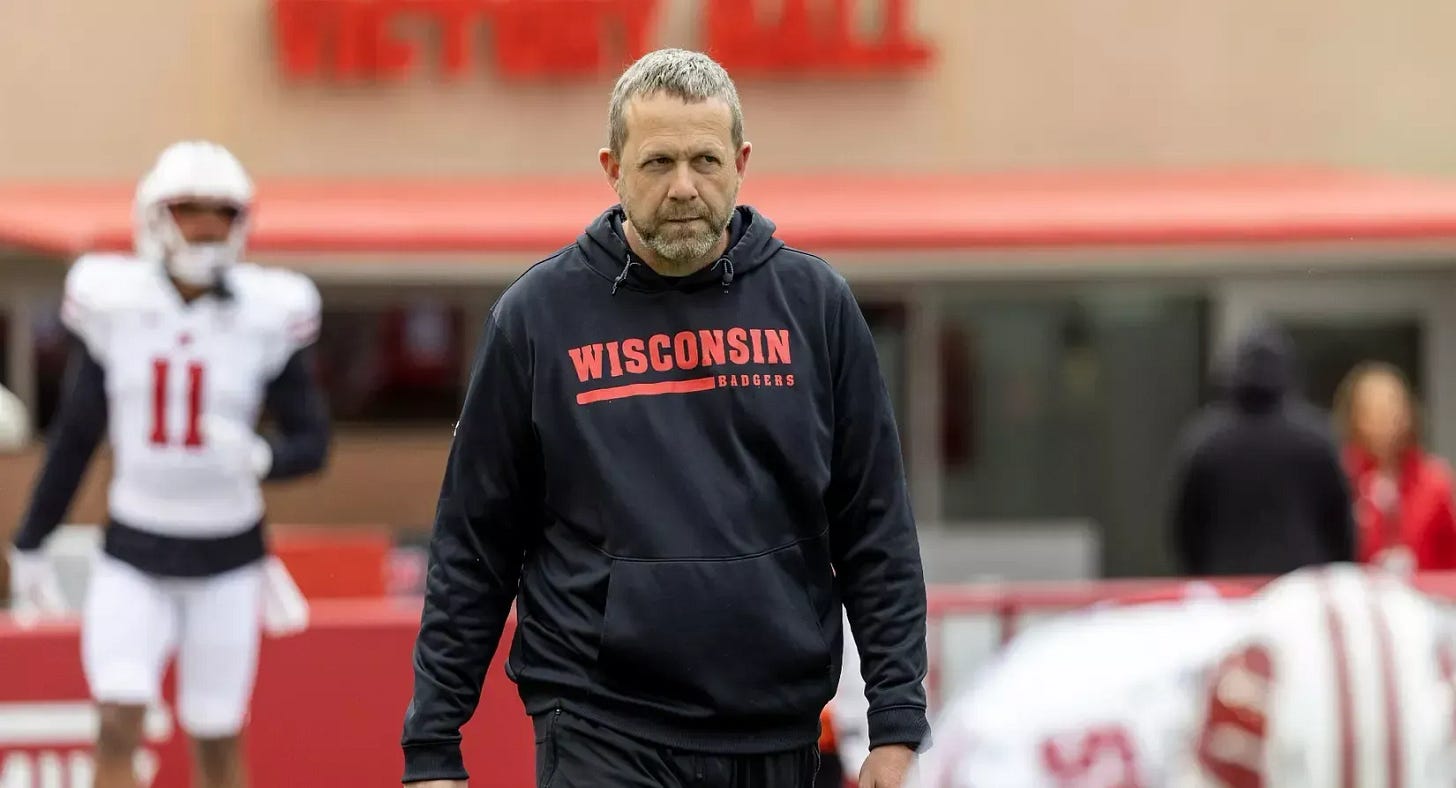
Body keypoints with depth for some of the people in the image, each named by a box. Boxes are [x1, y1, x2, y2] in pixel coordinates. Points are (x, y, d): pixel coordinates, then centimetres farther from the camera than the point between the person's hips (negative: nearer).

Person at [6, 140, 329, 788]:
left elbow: (311, 443, -2)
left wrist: (258, 456, -24)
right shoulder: (115, 303, -3)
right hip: (134, 552, 0)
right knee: (117, 723, -13)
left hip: (226, 556, 0)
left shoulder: (267, 315, -6)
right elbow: (74, 438, 7)